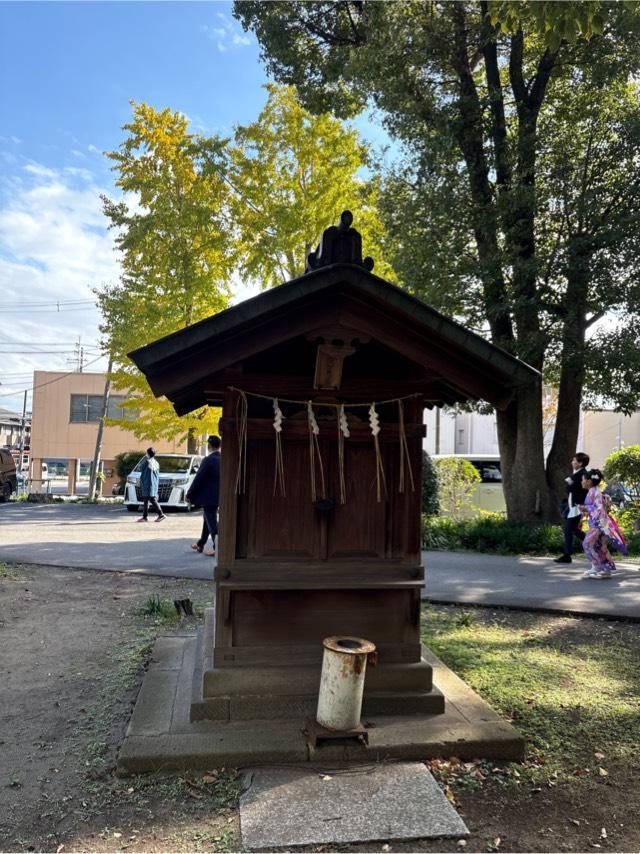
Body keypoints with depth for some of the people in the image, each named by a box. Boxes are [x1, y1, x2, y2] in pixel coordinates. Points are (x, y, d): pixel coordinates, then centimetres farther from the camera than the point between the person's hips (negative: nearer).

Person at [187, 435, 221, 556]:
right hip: (218, 496, 8)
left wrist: (189, 495, -7)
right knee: (208, 520, 20)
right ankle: (200, 544, 33)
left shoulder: (208, 460, -19)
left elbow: (198, 479, -16)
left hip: (208, 497, -8)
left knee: (212, 523, -3)